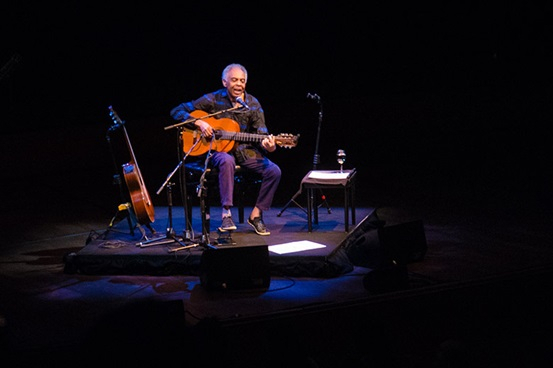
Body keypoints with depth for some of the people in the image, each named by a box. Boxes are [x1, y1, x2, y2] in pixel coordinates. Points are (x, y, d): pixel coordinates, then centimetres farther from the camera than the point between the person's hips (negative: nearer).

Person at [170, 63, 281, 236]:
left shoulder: (253, 104, 2)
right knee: (227, 161, -40)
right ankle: (226, 214, -36)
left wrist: (267, 145, -27)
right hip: (219, 149, -3)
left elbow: (261, 133, -2)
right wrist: (199, 123, -19)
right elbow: (176, 111, -4)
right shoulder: (213, 100, -5)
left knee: (274, 171, -20)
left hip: (245, 150, 3)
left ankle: (256, 215, -6)